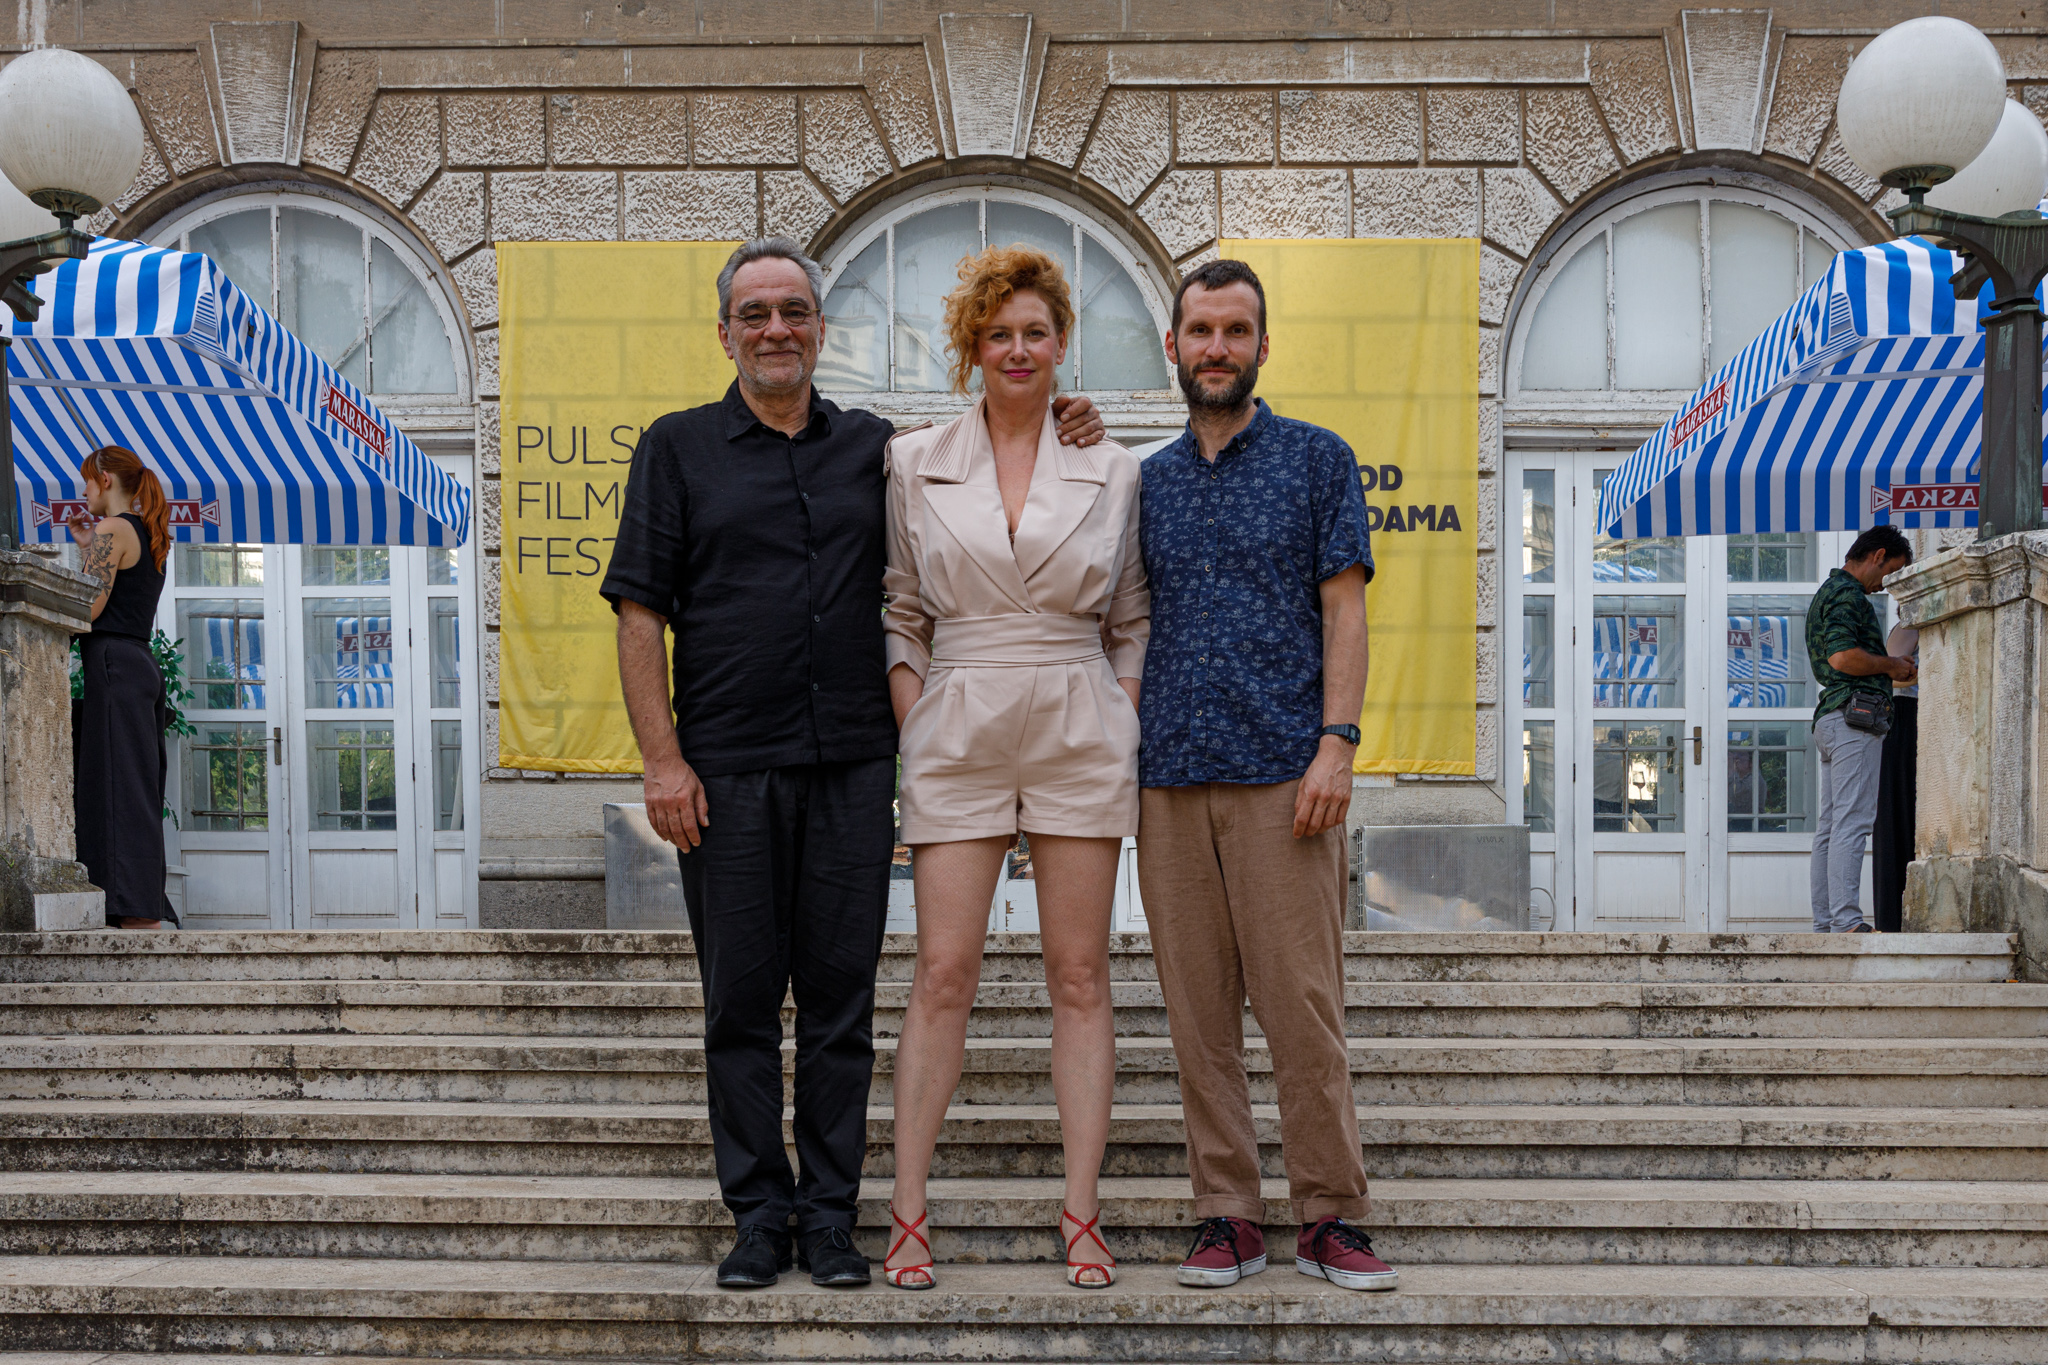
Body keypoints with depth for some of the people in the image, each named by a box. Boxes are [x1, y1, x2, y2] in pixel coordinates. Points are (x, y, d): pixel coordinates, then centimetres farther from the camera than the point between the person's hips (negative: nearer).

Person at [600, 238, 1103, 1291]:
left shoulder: (875, 447, 13)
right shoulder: (679, 447, 7)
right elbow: (639, 612, 2)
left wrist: (1064, 450, 3)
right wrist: (662, 758, -7)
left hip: (854, 766, 2)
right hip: (728, 769, -1)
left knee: (840, 994, 6)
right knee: (741, 996, 4)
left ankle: (830, 1212, 17)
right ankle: (758, 1211, 17)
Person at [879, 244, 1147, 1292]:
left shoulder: (1112, 472, 7)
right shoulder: (914, 464, 6)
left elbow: (1133, 622, 11)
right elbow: (899, 615, 8)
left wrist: (1124, 729, 1)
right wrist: (914, 729, -1)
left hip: (1081, 733, 1)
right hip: (958, 733, 0)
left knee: (1080, 975, 4)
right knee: (943, 973, -2)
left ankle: (1081, 1216, 11)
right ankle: (907, 1217, 7)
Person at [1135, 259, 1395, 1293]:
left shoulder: (1317, 459, 7)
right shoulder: (1146, 481, 17)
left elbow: (1344, 610, 0)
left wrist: (1337, 743, -11)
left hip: (1281, 772, -4)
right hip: (1171, 776, 4)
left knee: (1301, 1001, -4)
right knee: (1197, 1007, 5)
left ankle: (1329, 1215, 8)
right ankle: (1227, 1215, 13)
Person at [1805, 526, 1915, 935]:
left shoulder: (1827, 593, 25)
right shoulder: (1847, 593, -8)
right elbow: (1843, 657, -20)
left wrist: (1889, 667, 21)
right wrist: (1892, 666, -6)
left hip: (1831, 718, 11)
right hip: (1855, 718, -11)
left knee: (1830, 825, 7)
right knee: (1852, 821, -13)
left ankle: (1825, 923, 6)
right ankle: (1847, 921, -16)